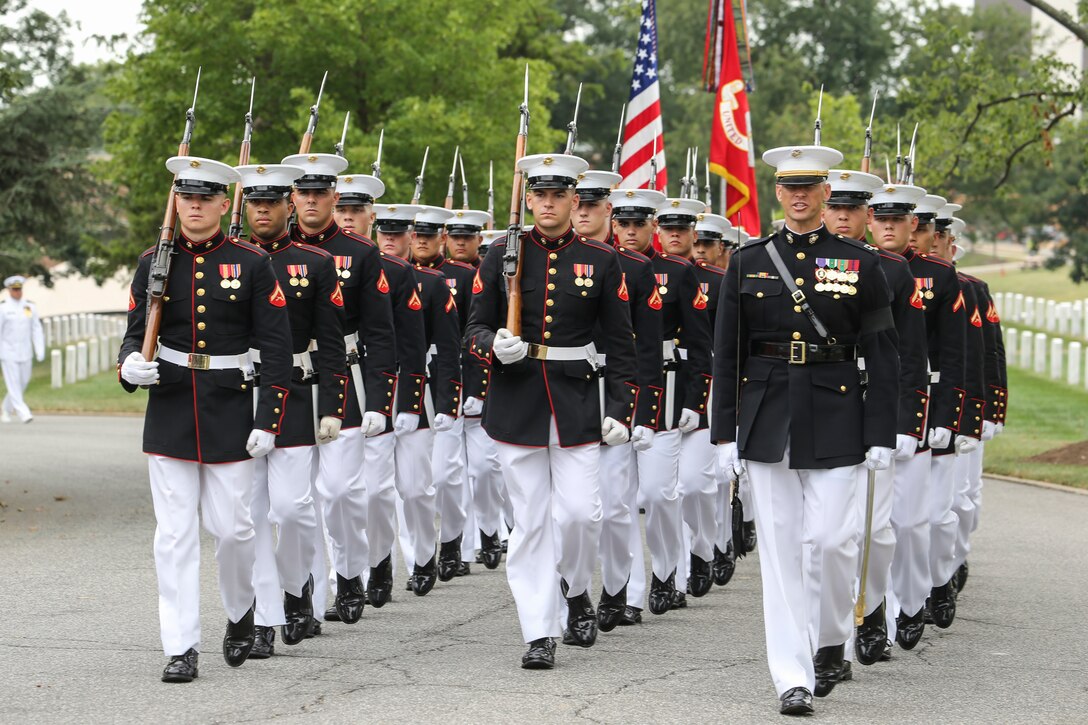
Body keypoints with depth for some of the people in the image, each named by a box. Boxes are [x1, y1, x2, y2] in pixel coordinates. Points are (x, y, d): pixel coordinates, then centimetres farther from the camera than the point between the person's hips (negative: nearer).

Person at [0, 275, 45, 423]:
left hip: (25, 353, 4)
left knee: (23, 382, 9)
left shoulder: (30, 307, 4)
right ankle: (22, 413, -11)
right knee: (13, 383, -8)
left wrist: (40, 350, -6)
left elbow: (37, 330, 3)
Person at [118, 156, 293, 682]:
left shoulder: (252, 264, -2)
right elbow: (135, 334, 9)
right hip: (169, 411, 2)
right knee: (175, 534, 0)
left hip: (230, 411, -2)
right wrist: (130, 365, -15)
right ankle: (181, 647, 3)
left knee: (232, 528, 2)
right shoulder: (154, 263, 5)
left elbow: (275, 347, -2)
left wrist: (268, 420, -7)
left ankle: (240, 612, 30)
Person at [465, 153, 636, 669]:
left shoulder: (600, 261, 2)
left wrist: (621, 410, -2)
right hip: (516, 402, 0)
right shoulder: (503, 255, 3)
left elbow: (620, 342, 5)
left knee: (580, 512, -7)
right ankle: (539, 635, 6)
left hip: (577, 400, 0)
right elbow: (475, 328, 6)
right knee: (530, 520, 1)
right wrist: (495, 348, -18)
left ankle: (577, 590, 24)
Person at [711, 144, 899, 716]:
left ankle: (832, 639, 20)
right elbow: (726, 353, 7)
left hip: (836, 418, -1)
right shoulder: (748, 263, 6)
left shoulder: (860, 265, 2)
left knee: (831, 537, -8)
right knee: (779, 546, 1)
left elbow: (882, 355, 2)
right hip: (768, 420, 2)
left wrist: (881, 433, -4)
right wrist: (724, 431, 2)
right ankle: (793, 677, 4)